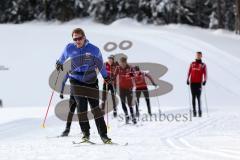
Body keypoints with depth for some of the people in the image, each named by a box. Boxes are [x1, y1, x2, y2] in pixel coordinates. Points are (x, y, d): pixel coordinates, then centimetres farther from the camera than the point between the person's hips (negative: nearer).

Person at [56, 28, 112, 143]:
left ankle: (103, 135, -4)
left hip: (91, 81, -1)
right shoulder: (69, 48, 0)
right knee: (81, 106, -11)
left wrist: (106, 77, 21)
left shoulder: (94, 50, -4)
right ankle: (85, 133, 1)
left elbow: (100, 65, 11)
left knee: (95, 107, -6)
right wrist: (59, 63, 39)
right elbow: (63, 57, 24)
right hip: (76, 81, 1)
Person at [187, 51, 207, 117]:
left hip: (199, 83, -2)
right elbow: (189, 72, 12)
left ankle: (199, 112, -5)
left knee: (198, 98, -8)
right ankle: (194, 112, 4)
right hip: (192, 83, 2)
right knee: (193, 97, 3)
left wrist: (204, 80, -13)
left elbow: (205, 74, 1)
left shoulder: (203, 65, 6)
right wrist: (188, 79, 2)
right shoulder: (192, 64, 13)